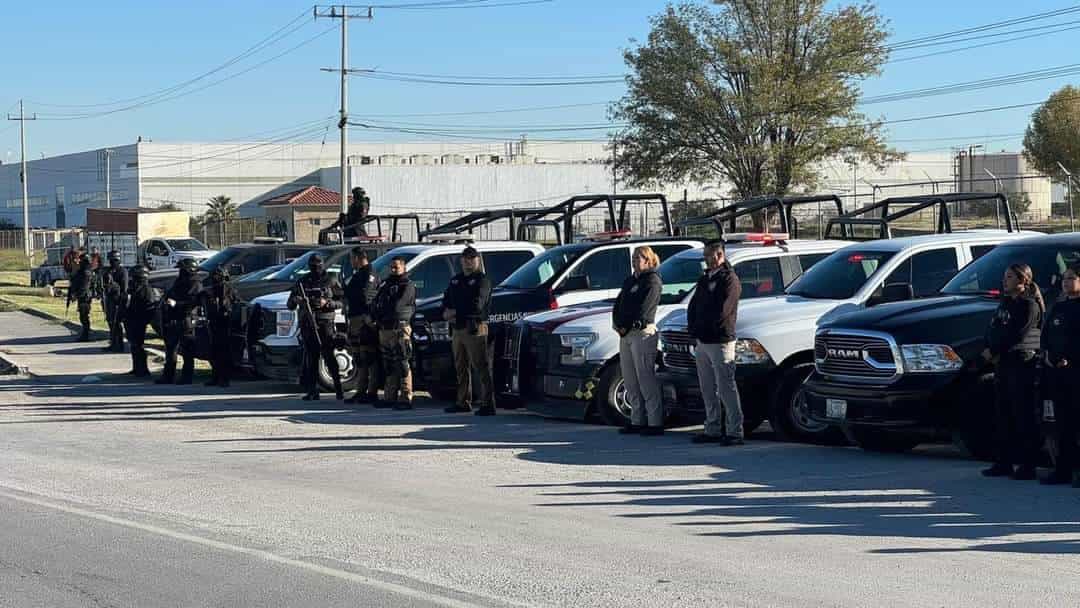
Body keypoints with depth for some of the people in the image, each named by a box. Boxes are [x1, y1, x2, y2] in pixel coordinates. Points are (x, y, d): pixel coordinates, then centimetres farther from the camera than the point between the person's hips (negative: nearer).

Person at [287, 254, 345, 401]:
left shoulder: (331, 281, 4)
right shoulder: (303, 282, 12)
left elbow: (340, 301, 2)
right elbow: (290, 305, 13)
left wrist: (326, 303, -16)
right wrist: (296, 300, -10)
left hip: (325, 324, -3)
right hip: (307, 325, 3)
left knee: (329, 357, -10)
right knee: (311, 358, 4)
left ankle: (338, 389, -8)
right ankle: (313, 391, 7)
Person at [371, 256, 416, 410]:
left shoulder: (407, 286, -4)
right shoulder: (385, 285, 21)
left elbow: (396, 307, -13)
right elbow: (375, 304, 18)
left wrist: (379, 313, -1)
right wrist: (375, 316, -2)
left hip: (399, 329, -8)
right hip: (384, 329, 8)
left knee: (401, 365, -9)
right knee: (388, 365, 11)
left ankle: (406, 398, -10)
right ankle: (389, 397, 15)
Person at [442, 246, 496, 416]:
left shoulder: (482, 280, -4)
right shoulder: (455, 281, 19)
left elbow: (476, 305, -16)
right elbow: (446, 300, 20)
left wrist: (455, 312, -12)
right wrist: (445, 313, -2)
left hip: (474, 329, -8)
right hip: (457, 329, 8)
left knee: (481, 367, -10)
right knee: (461, 367, 13)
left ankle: (488, 404, -13)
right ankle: (463, 402, 21)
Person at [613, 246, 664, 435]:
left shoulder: (653, 281, -6)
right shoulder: (630, 281, 20)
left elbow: (642, 309, -14)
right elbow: (618, 303, 15)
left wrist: (625, 326, -13)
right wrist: (617, 323, -1)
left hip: (643, 332, -9)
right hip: (626, 334, 9)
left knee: (646, 379, -10)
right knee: (630, 380, 8)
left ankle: (655, 423, -8)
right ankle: (637, 421, 14)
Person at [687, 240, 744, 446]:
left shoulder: (729, 280, -9)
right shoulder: (704, 279, 18)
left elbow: (721, 311, -17)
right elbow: (693, 306, 17)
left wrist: (701, 327, -9)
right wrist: (693, 329, 1)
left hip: (720, 342, -9)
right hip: (702, 342, 9)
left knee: (726, 388, -9)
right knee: (708, 390, 12)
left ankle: (734, 432, -7)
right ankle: (713, 430, 19)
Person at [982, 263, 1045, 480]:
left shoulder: (1029, 305, -8)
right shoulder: (1005, 302, 17)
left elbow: (1016, 335, -15)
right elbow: (992, 329, 14)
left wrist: (994, 350, -11)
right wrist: (990, 348, -5)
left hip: (1022, 364, -8)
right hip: (1004, 362, 8)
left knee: (1023, 415, -6)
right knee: (1002, 415, 8)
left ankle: (1027, 465, -4)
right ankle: (1003, 463, 14)